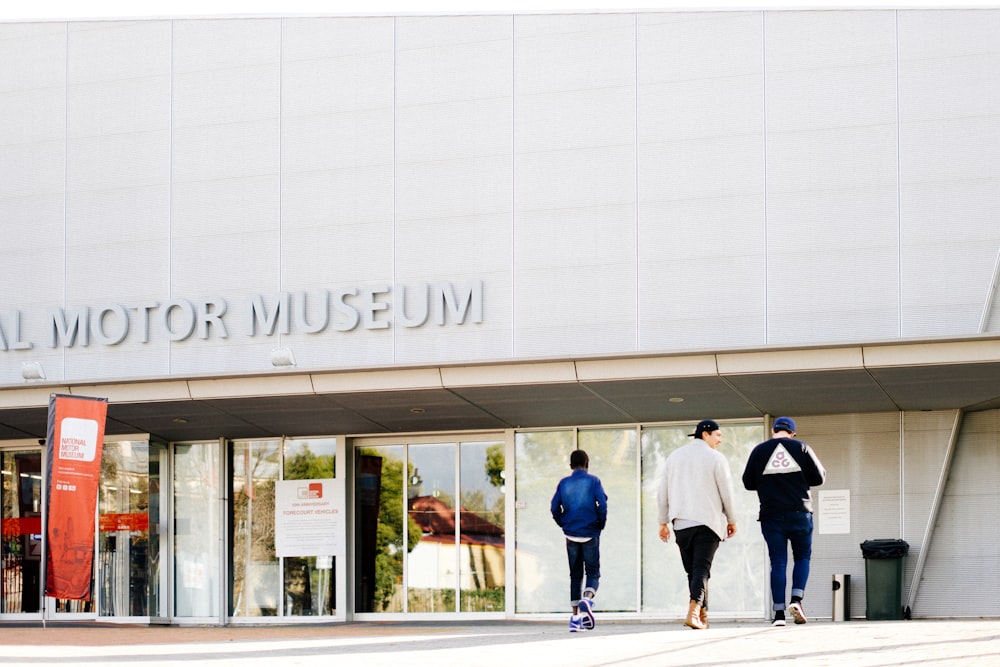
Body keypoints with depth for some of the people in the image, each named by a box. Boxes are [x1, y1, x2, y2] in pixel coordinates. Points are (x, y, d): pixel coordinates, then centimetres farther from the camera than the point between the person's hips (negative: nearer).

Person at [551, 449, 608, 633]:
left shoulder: (564, 483, 6)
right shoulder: (593, 481, -2)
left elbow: (555, 508, 2)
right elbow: (602, 504, -10)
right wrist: (601, 524, 4)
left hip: (571, 535, 3)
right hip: (590, 534, -3)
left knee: (575, 575, 10)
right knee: (593, 573, 4)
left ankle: (576, 617, 6)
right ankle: (587, 599, -28)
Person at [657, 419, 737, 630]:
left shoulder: (674, 456, 13)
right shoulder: (716, 458, -2)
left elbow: (662, 492, 12)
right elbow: (726, 493, -2)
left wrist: (663, 522, 17)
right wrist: (731, 520, 9)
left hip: (681, 523, 4)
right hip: (708, 523, -4)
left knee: (692, 570, 12)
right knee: (701, 569, -8)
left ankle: (703, 615, 14)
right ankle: (693, 612, -25)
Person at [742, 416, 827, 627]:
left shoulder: (759, 450, 4)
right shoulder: (801, 447, 1)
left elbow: (748, 483, 7)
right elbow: (819, 477, 2)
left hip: (771, 515, 1)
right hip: (799, 513, -1)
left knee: (778, 563, 2)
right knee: (802, 557, 14)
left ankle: (778, 613, -2)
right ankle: (796, 600, -5)